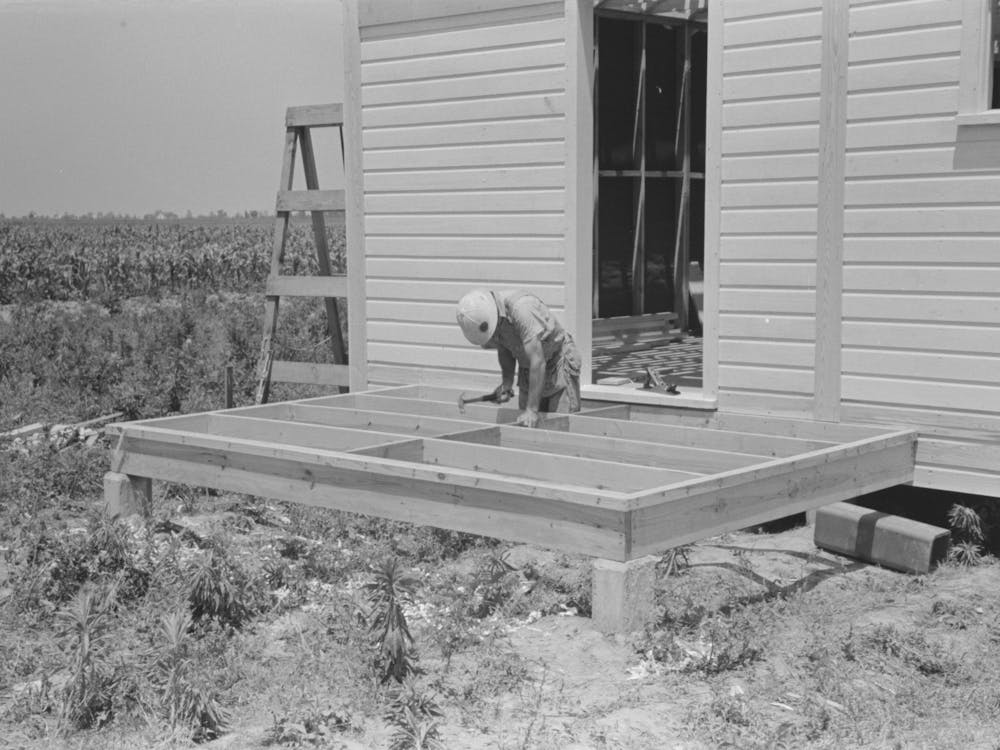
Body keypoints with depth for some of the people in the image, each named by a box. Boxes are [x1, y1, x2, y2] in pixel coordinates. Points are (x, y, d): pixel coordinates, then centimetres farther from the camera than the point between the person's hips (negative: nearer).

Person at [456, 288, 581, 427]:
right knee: (526, 425, 1)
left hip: (559, 361, -7)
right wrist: (507, 381, -8)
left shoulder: (521, 308, -34)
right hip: (528, 369, 7)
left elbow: (538, 361, -36)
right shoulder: (483, 316, -10)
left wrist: (532, 409, -35)